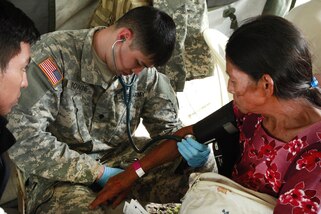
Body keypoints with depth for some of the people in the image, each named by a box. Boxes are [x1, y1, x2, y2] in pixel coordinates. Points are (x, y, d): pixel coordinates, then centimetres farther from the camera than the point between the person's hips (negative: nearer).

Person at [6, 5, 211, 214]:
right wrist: (99, 172, -22)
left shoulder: (145, 72, -3)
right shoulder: (55, 53, -19)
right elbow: (22, 138, -25)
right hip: (58, 172, -5)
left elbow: (167, 125, 10)